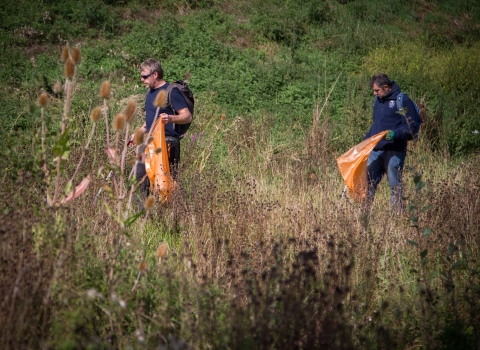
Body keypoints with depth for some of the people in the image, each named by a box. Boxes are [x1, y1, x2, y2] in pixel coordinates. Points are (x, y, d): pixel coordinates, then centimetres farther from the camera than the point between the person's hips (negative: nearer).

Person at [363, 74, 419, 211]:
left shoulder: (403, 101, -6)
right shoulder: (378, 100, 18)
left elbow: (411, 127, -10)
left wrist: (395, 134, -25)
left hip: (394, 152, -7)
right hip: (375, 150, 7)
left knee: (395, 185, -3)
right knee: (368, 183, 6)